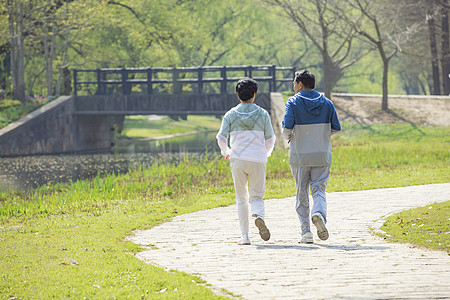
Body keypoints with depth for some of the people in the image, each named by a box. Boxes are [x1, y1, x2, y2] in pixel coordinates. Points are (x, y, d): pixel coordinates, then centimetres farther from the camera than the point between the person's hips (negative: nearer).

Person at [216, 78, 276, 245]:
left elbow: (221, 137, -4)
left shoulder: (231, 114, 2)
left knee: (241, 199, 11)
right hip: (258, 161, 0)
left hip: (237, 160, 1)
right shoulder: (262, 114, 2)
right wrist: (266, 153, 23)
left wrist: (226, 152, 14)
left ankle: (244, 235, 3)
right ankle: (259, 216, -27)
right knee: (257, 196, 8)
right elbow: (270, 139, 4)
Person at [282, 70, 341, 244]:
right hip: (322, 155, 2)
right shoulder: (327, 103, 4)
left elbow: (287, 127, -17)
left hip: (300, 156, -2)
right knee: (319, 189, 4)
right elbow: (336, 128, 3)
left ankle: (306, 231, 5)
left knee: (302, 194, 8)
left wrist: (287, 137, 6)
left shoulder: (293, 103, -7)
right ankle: (319, 213, -28)